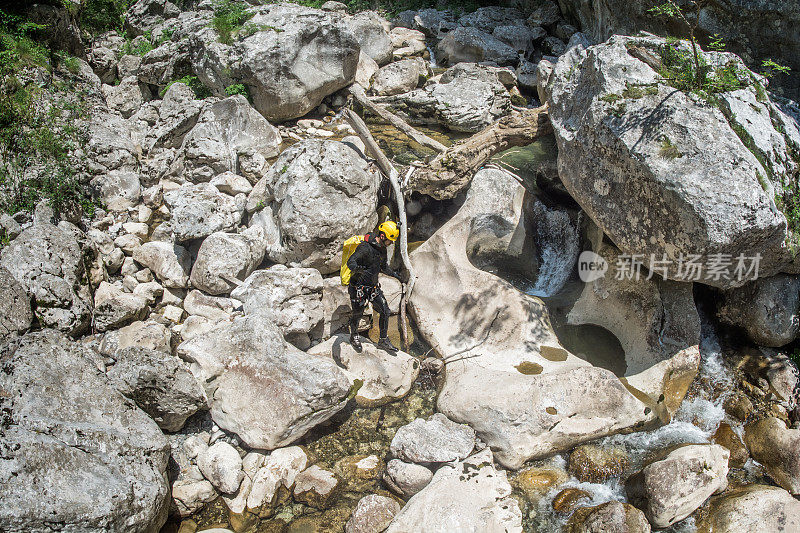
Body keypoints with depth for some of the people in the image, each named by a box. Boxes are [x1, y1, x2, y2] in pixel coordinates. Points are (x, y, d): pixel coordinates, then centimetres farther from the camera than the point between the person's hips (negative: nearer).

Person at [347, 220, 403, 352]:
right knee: (357, 314, 9)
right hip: (359, 287, -7)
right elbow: (350, 262, -34)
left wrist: (394, 274, 19)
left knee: (385, 311, 1)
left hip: (374, 286, 7)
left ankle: (384, 341, 14)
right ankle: (354, 336, 36)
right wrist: (361, 270, -51)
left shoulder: (382, 249, 5)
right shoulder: (365, 247, -23)